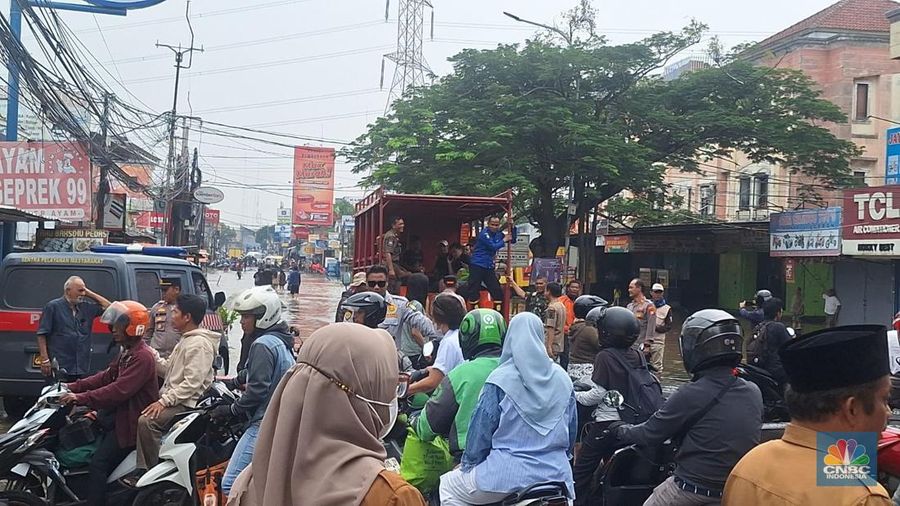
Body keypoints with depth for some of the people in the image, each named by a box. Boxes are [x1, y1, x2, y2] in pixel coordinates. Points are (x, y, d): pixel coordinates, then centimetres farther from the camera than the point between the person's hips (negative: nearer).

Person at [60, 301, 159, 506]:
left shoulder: (143, 357, -20)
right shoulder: (126, 352, 15)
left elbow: (119, 390, -28)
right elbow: (106, 376, 14)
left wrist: (81, 398, -29)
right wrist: (74, 387, 4)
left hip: (131, 422, -11)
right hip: (118, 414, 11)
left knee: (98, 464, -16)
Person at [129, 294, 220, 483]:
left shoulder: (199, 344, -15)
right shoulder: (185, 341, 20)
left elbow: (192, 382, -22)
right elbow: (169, 370, 20)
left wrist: (164, 401, -23)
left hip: (187, 404, -10)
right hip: (173, 399, 10)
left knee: (147, 420, -25)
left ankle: (149, 471, -15)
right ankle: (142, 468, 4)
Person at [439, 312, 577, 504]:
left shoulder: (500, 380, -9)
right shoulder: (563, 379, 5)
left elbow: (481, 429, -6)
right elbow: (572, 431, 12)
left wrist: (468, 464, 8)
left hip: (508, 475, -5)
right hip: (556, 475, 5)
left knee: (447, 487, 14)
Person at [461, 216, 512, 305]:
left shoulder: (498, 234, 10)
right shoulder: (484, 234, -12)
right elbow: (493, 247, -21)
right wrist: (504, 240, -9)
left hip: (489, 267, 7)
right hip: (477, 265, -7)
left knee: (496, 290, 9)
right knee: (473, 289, -8)